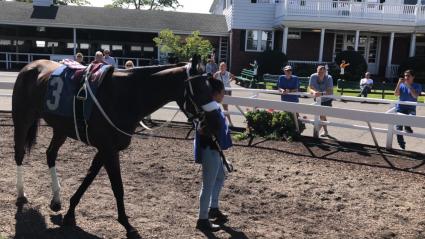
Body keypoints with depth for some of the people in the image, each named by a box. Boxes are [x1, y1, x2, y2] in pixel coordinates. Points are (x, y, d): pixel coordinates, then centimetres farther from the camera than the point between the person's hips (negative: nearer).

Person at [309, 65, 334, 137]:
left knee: (322, 116, -15)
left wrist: (321, 94, -53)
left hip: (327, 100, -4)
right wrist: (314, 92, -47)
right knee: (322, 116, 15)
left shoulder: (329, 78, -27)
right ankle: (326, 132, 31)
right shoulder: (313, 77, -21)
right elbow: (311, 89, -24)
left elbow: (330, 92, -36)